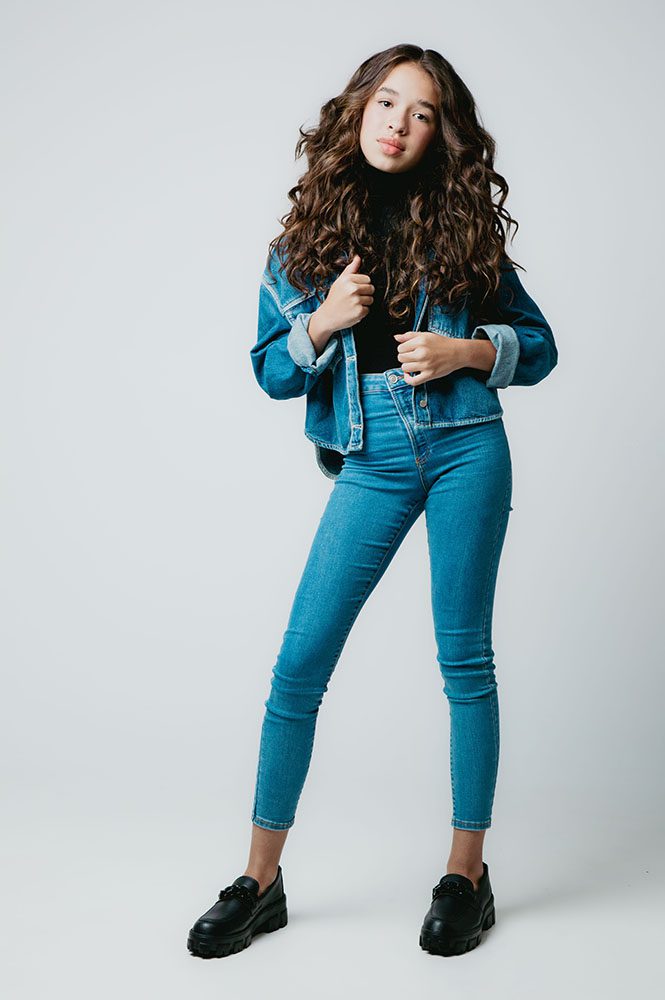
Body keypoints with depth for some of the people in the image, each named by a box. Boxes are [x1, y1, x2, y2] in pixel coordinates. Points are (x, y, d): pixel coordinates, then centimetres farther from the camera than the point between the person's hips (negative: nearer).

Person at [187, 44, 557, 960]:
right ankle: (261, 882, 13)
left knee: (464, 661, 3)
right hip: (372, 462, 1)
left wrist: (464, 349, -10)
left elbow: (538, 346, 9)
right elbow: (272, 371, 9)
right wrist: (324, 323, -10)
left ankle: (467, 874, 19)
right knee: (299, 664, -2)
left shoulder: (460, 226, 6)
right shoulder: (308, 233, 8)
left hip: (467, 448, -1)